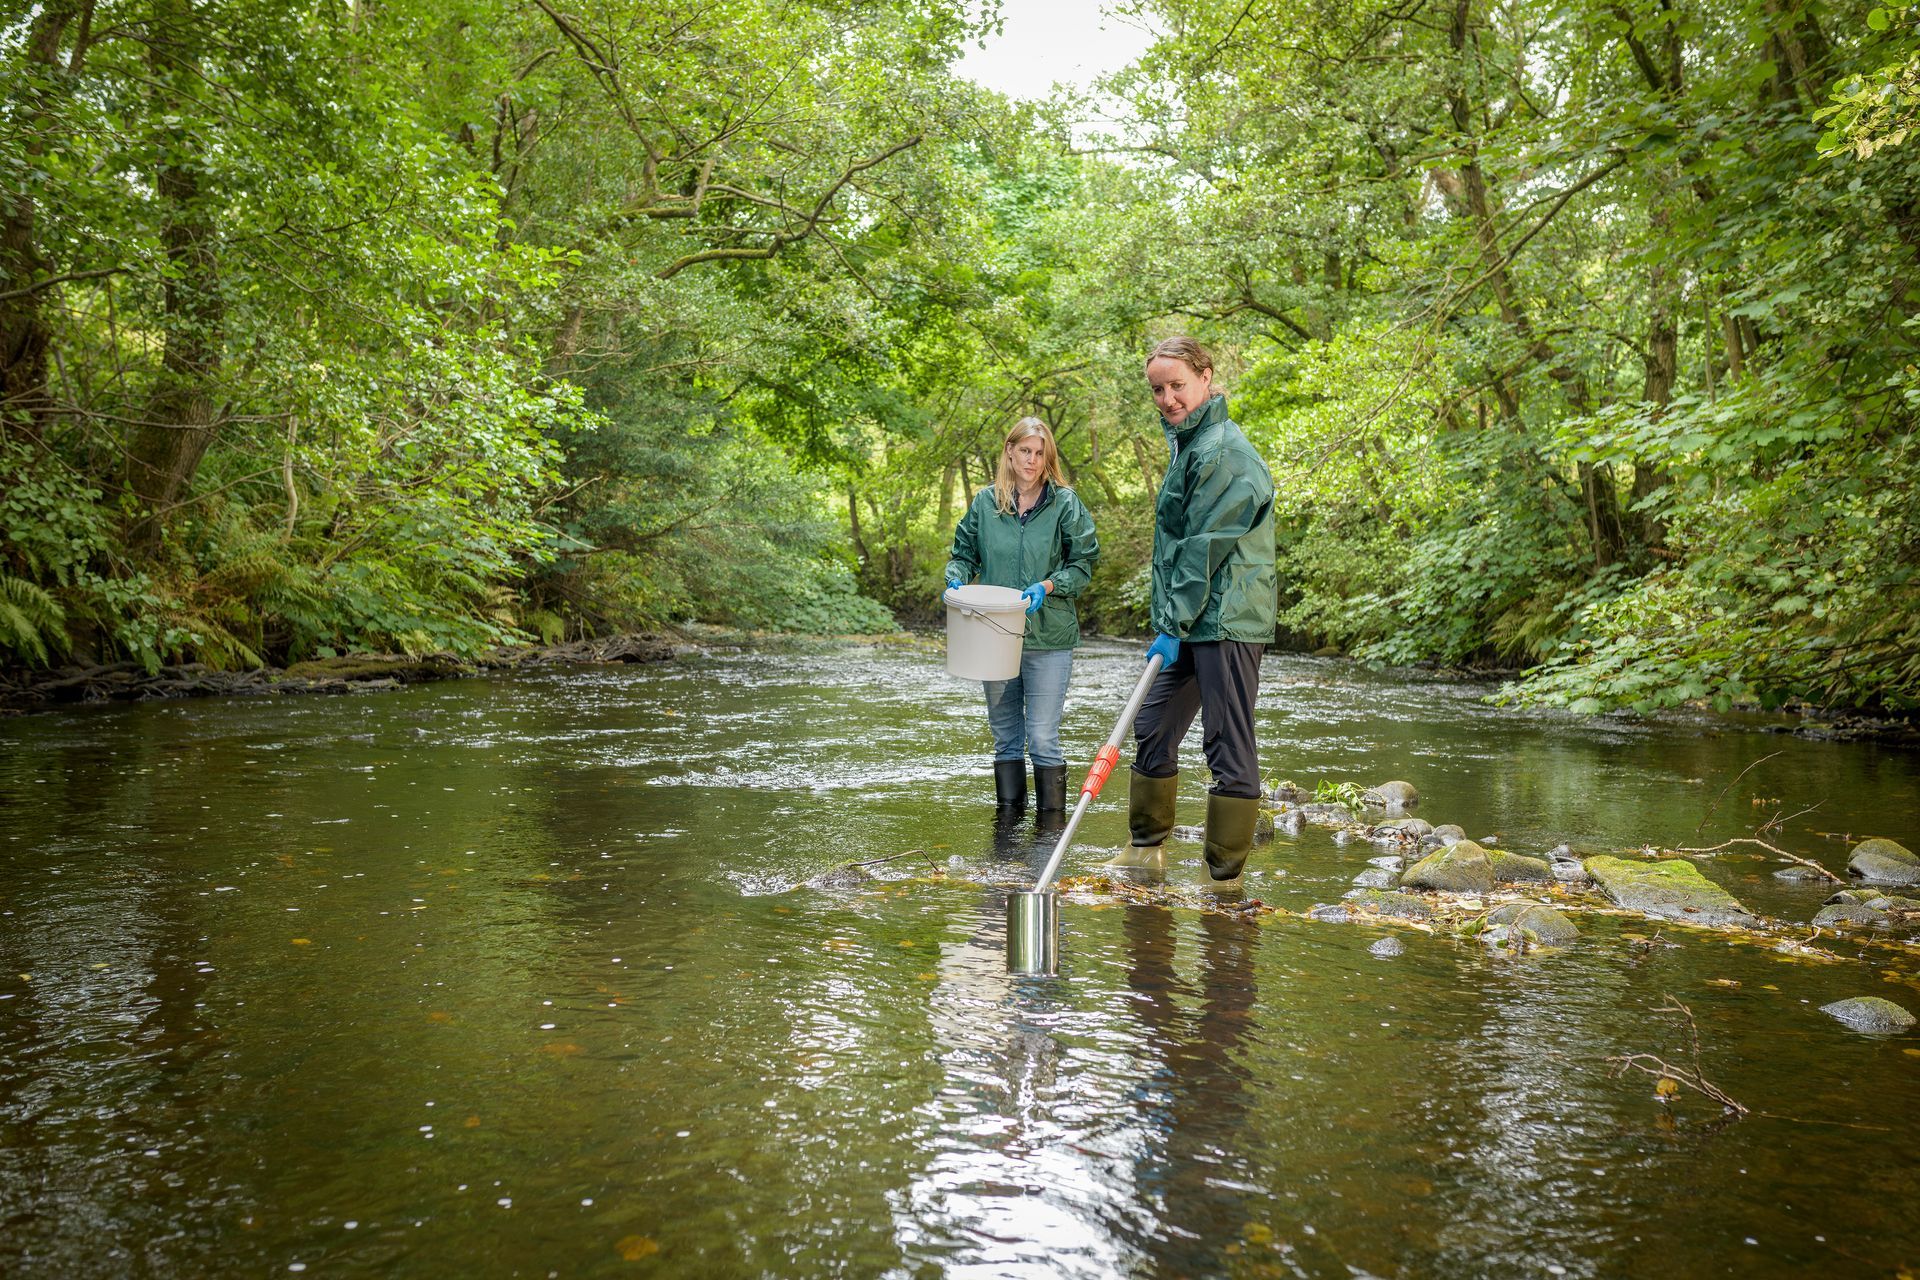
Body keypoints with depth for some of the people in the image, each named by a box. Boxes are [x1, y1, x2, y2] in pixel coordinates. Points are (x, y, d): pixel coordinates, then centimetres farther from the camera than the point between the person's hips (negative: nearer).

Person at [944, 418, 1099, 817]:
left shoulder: (1065, 503, -2)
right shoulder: (986, 501, 6)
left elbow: (1084, 563, -1)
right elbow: (963, 553, 14)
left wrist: (1048, 586, -16)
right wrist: (956, 579, -7)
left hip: (1049, 637, -3)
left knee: (1043, 739, -3)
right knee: (1005, 737, 13)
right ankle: (1008, 817, 24)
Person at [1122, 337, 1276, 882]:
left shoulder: (1223, 452, -15)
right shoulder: (1188, 443, 17)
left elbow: (1206, 547, -18)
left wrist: (1175, 624, -16)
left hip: (1227, 619, -10)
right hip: (1189, 621, 10)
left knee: (1229, 746, -4)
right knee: (1152, 732, 15)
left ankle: (1226, 876, 3)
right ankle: (1146, 848, 29)